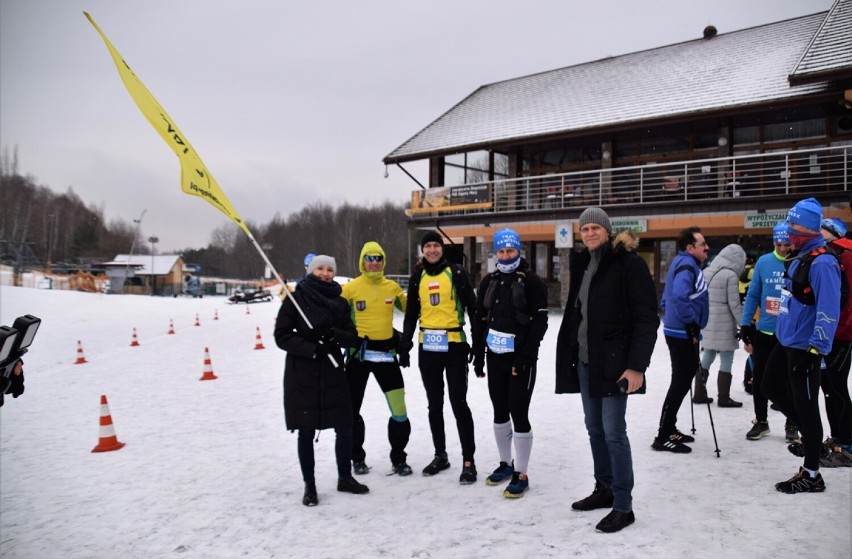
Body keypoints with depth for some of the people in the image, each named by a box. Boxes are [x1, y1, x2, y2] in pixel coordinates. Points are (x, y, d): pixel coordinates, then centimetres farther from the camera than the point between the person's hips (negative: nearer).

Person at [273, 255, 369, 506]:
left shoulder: (339, 302, 8)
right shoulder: (295, 299, -3)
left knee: (344, 427, 5)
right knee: (306, 432, 5)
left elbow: (353, 337, 5)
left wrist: (334, 335, -16)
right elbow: (282, 336, -7)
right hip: (302, 374, -3)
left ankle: (345, 478, 25)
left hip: (332, 372, 3)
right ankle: (309, 485, 20)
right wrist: (312, 348, -19)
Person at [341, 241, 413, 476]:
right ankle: (357, 457, 30)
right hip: (358, 353, -1)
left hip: (386, 353, 1)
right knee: (351, 409, 10)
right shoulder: (350, 288, -5)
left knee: (399, 411, -1)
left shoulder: (392, 287, 3)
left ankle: (398, 459, 18)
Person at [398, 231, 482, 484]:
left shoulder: (456, 272, -2)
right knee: (434, 405, 12)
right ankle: (440, 455, 25)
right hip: (427, 348, 4)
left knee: (459, 403, -4)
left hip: (455, 346, -4)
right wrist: (404, 345, 11)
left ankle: (468, 461, 5)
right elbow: (411, 313, 15)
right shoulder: (417, 277, 9)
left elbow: (472, 307, -2)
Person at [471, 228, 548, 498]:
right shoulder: (489, 282, 10)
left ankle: (521, 475, 7)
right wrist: (478, 354, 8)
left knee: (519, 414, -4)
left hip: (521, 358, -6)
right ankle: (506, 464, 31)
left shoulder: (532, 282, -6)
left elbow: (539, 321, -11)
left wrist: (526, 356, -18)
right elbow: (480, 320, 13)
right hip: (495, 357, 6)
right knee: (500, 412, 14)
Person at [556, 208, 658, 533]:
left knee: (613, 432, -4)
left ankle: (623, 506, 8)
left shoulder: (628, 263, -10)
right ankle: (604, 489, 29)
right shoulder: (581, 264, 12)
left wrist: (637, 366, -19)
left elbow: (647, 318, -14)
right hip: (584, 361, 7)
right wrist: (569, 354, 16)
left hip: (613, 362, -7)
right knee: (594, 428, 14)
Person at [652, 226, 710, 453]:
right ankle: (663, 437, 0)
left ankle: (669, 429, 27)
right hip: (682, 334, -10)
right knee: (680, 383, -6)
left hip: (681, 333, 10)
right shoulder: (687, 265, -16)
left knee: (682, 381, 17)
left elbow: (666, 300, 21)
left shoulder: (686, 263, 16)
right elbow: (679, 297, -33)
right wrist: (692, 325, -24)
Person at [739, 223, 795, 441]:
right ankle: (761, 421, 27)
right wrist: (745, 326, 1)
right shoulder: (764, 262, -2)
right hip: (764, 331, 2)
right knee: (759, 378, 10)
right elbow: (753, 295, 2)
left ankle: (792, 424, 29)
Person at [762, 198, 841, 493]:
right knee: (771, 388, 19)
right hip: (786, 342, 10)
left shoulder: (823, 262, -19)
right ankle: (810, 436, 36)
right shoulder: (799, 259, 11)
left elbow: (828, 310, -24)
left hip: (805, 348, -10)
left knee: (805, 405, -1)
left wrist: (817, 349, -25)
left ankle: (811, 475, 11)